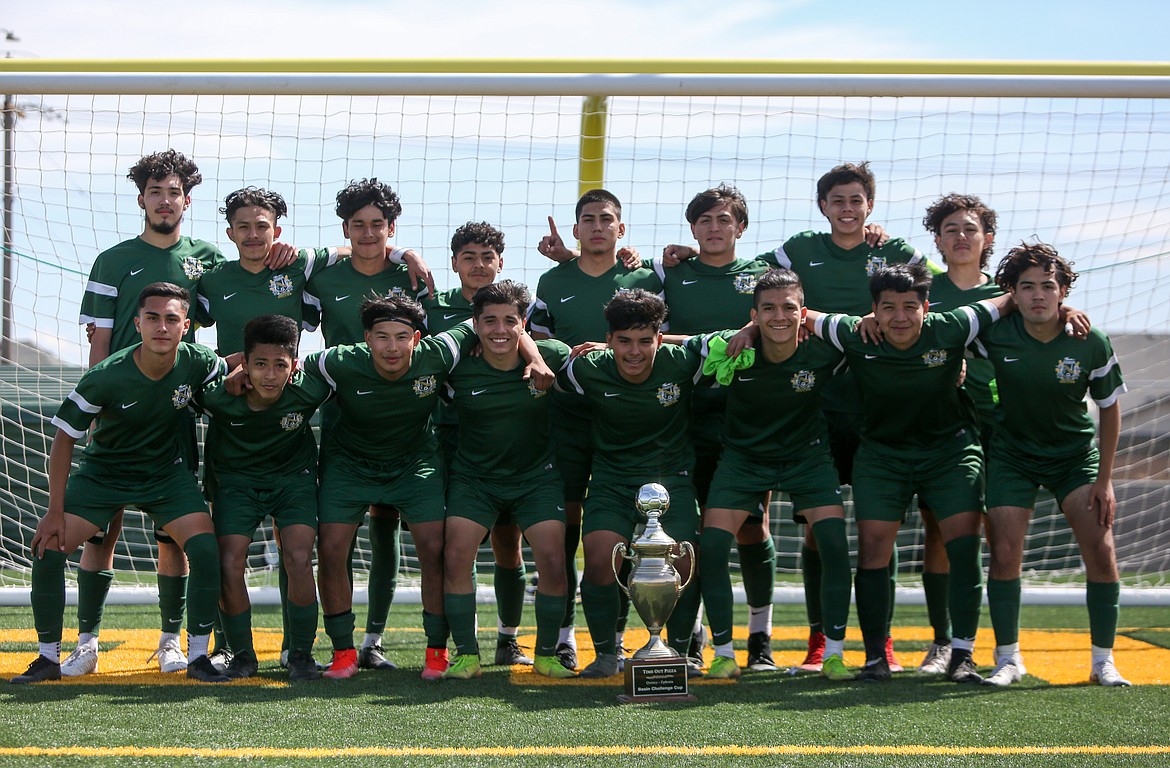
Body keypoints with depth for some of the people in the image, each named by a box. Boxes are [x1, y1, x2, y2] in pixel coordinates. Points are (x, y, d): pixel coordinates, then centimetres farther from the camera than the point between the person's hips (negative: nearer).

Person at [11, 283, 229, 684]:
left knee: (205, 550, -19)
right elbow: (64, 439, -14)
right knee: (48, 549, -14)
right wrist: (56, 512, -14)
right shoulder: (105, 377, -26)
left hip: (166, 473, 1)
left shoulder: (198, 362, -19)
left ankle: (198, 657, -5)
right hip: (103, 471, -1)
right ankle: (48, 658, 4)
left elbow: (234, 371, 7)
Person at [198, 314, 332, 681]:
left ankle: (301, 654, 0)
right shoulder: (219, 395, -28)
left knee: (298, 559, -19)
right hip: (236, 479, 1)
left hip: (293, 477, 0)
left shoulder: (308, 390, -26)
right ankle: (242, 655, 6)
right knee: (229, 564, -15)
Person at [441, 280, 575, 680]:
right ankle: (466, 654, 1)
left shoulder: (552, 356, -13)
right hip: (473, 477, 0)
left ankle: (547, 654, 8)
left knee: (553, 560, -11)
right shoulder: (458, 366, -13)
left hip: (537, 477, 0)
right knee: (455, 556, -14)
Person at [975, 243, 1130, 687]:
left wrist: (1104, 479, -3)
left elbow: (1110, 408, -3)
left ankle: (1103, 662, 3)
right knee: (1005, 552, -10)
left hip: (1076, 454, 0)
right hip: (1012, 454, 0)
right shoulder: (994, 335, -17)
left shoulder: (1091, 343, -16)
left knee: (1100, 549, -10)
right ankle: (1007, 659, 5)